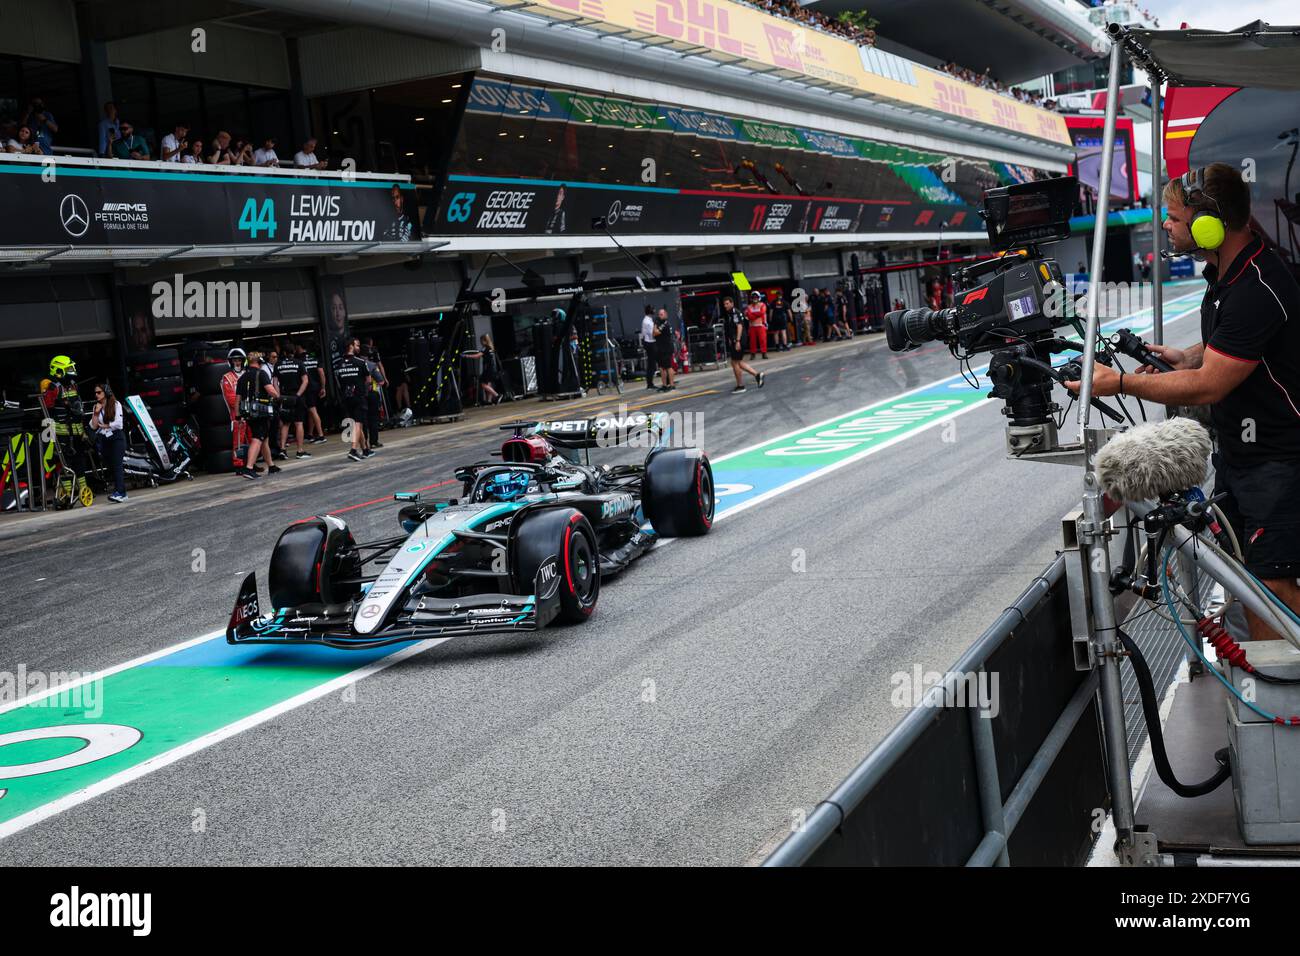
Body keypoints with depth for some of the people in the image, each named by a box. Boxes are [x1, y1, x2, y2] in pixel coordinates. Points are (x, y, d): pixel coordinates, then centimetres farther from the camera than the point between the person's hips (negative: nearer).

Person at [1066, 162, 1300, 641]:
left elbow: (1207, 386, -25)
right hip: (1236, 448, 10)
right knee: (1243, 570, 14)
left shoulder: (1258, 291, -27)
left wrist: (1119, 383, -17)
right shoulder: (1225, 269, 6)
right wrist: (1186, 356, 5)